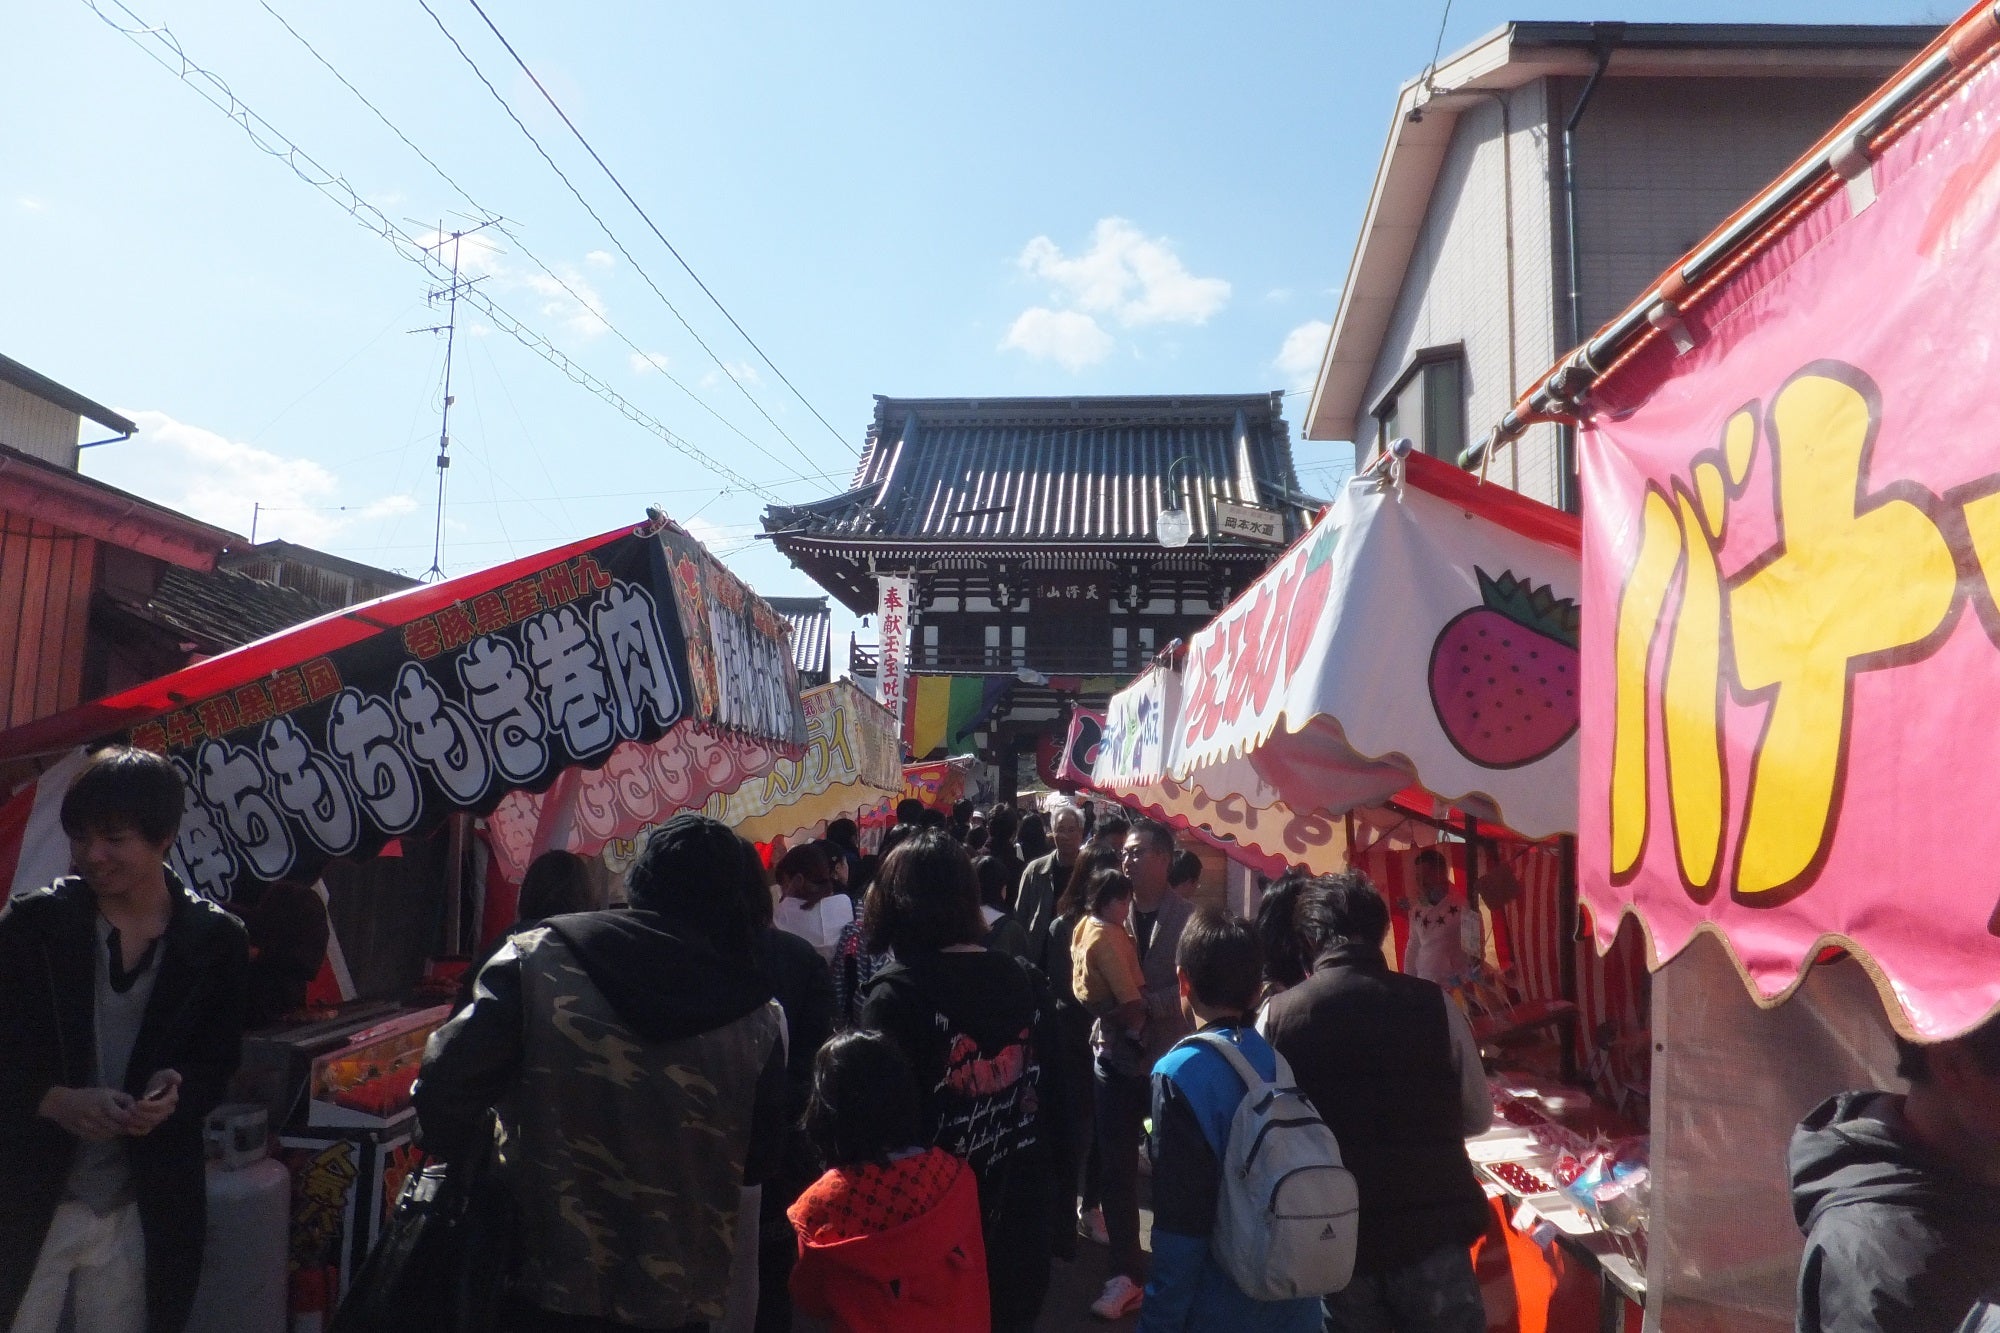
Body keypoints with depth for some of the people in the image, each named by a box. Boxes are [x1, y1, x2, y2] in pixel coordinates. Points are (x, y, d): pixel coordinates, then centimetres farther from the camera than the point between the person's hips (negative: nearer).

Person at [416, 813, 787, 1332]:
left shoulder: (539, 958, -13)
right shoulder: (759, 1016, -9)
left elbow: (447, 1081, -15)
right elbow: (759, 1161, 0)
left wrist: (455, 1155, 4)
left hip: (545, 1280, -1)